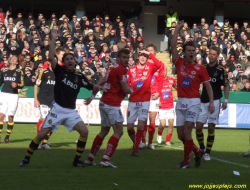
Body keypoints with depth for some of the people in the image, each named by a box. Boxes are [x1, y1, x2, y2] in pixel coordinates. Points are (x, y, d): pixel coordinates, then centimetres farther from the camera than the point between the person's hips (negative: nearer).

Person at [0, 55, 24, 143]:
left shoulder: (19, 72, 4)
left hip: (13, 95, -2)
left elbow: (22, 84, -3)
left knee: (10, 117, -1)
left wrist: (16, 85, -21)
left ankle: (7, 137, 7)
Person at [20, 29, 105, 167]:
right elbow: (51, 57, -15)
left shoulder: (79, 77, 8)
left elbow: (92, 87, 16)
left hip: (71, 111, 3)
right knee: (42, 134, -7)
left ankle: (77, 160, 0)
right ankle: (26, 159, 7)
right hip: (57, 109, -3)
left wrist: (97, 88, -8)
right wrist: (53, 39, -18)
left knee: (84, 131, -14)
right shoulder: (60, 71, 0)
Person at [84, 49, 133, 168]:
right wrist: (131, 90, 4)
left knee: (104, 131, 19)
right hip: (112, 104, -10)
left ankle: (90, 159, 22)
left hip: (104, 103, 10)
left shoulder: (112, 68, 17)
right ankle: (105, 159, -17)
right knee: (118, 132, -9)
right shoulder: (121, 69, -12)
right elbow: (126, 89, -15)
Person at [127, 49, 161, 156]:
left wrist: (150, 54, -16)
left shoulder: (150, 68, 2)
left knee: (141, 125, -12)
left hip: (144, 101, -2)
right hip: (132, 101, 2)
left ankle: (136, 149, -2)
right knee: (130, 127, 0)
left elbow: (158, 65, -19)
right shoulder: (131, 69, 6)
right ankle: (135, 142, 29)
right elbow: (127, 84, 11)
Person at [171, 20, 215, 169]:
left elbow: (208, 86, 2)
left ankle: (186, 161, -7)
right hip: (181, 102, 4)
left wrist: (211, 102, -6)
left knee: (187, 130, -15)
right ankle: (197, 152, 29)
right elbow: (173, 46, 0)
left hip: (193, 102, -4)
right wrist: (178, 28, 0)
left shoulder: (200, 68, -1)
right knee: (181, 134, 5)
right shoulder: (179, 64, 6)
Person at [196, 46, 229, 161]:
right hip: (203, 101, 3)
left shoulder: (221, 70, -3)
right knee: (198, 126, -3)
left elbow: (226, 86, 0)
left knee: (211, 128, -2)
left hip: (214, 101, -3)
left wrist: (226, 100, -9)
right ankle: (202, 148, 17)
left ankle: (208, 152, 8)